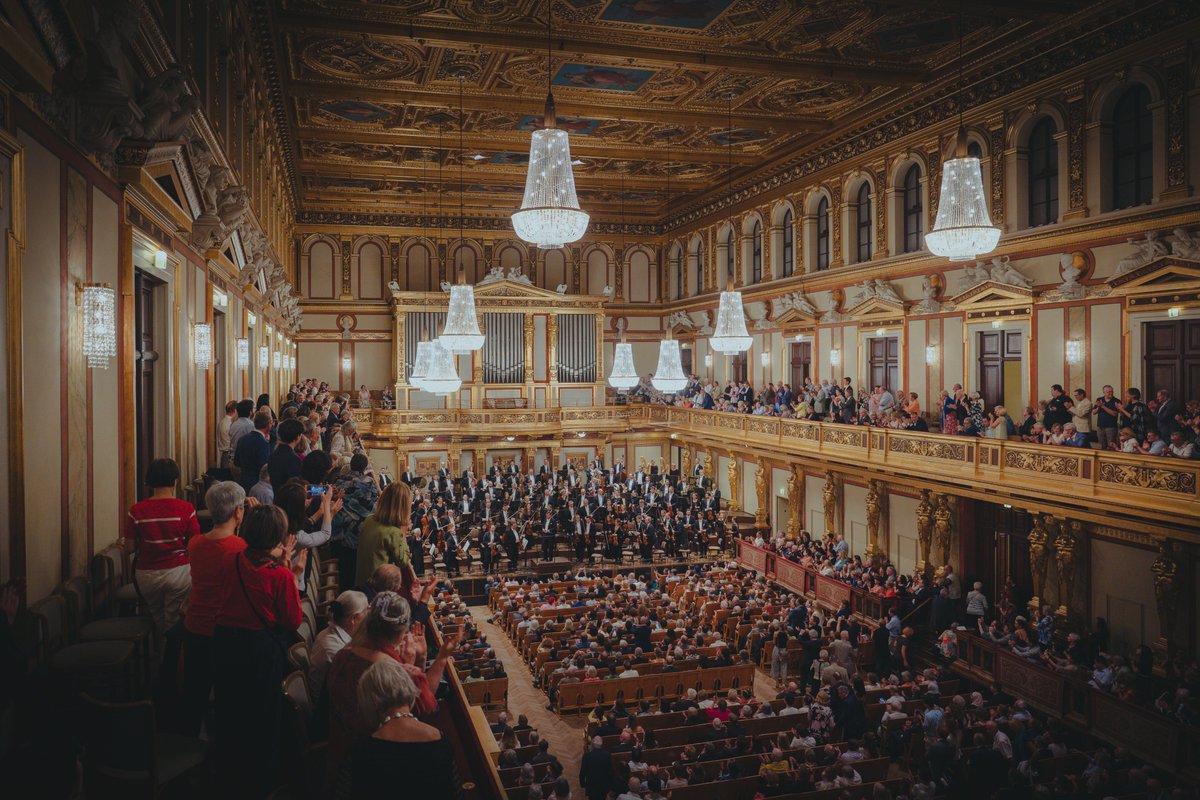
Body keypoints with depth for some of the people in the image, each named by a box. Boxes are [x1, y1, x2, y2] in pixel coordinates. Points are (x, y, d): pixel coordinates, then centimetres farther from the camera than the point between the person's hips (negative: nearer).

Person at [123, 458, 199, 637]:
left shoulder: (136, 511, -8)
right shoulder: (186, 509, -12)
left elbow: (130, 548, -3)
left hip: (146, 574, 2)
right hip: (179, 571, -2)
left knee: (157, 618, 23)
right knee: (174, 622, 11)